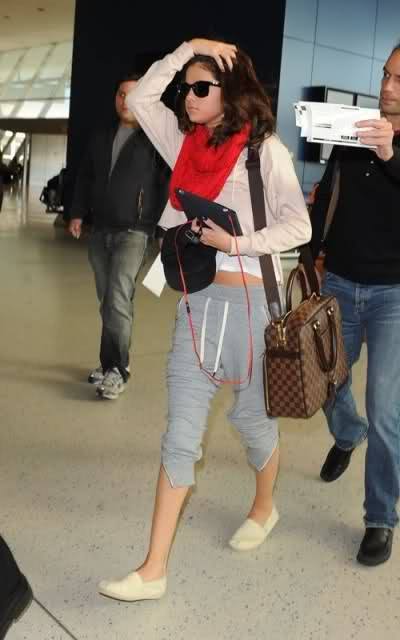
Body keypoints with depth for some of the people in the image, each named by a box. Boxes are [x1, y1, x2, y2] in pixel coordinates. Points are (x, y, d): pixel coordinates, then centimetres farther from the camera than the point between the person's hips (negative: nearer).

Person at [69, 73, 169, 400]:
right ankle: (110, 363, 18)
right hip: (100, 231, 6)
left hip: (134, 232, -6)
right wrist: (78, 213, 12)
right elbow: (86, 177, 22)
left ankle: (117, 369, -7)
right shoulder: (102, 138, 17)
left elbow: (170, 183, -9)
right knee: (108, 302, 9)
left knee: (118, 300, -15)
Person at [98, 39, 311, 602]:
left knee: (251, 417, 15)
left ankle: (264, 508, 45)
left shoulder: (265, 149, -5)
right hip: (198, 301, 4)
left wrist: (236, 243, -16)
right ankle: (154, 571, 8)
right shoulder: (186, 144, 9)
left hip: (251, 302, -4)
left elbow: (298, 226, -9)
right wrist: (187, 48, 1)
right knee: (181, 433, 2)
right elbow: (141, 98, 4)